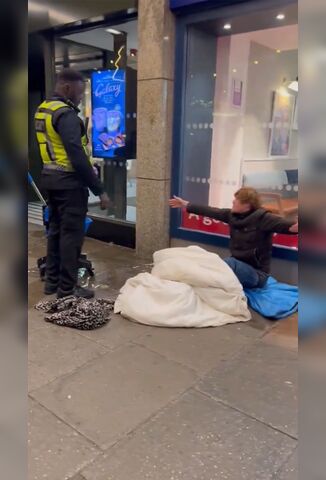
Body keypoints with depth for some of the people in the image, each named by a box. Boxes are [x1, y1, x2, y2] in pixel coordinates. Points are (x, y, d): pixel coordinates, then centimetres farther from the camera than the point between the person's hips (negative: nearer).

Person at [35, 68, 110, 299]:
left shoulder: (43, 110, 13)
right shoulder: (66, 114, -17)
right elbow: (78, 157, -24)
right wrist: (99, 190, -20)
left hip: (50, 178, 9)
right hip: (69, 182, -9)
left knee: (56, 229, 16)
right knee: (71, 234, -1)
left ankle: (52, 281, 26)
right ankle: (67, 288, 8)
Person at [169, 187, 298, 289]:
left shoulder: (262, 218, -18)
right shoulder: (232, 215, 1)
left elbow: (283, 224, -35)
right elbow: (210, 212, 11)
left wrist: (295, 226, -58)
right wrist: (186, 205, 20)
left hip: (257, 273, -6)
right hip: (238, 266, 7)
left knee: (227, 263, -32)